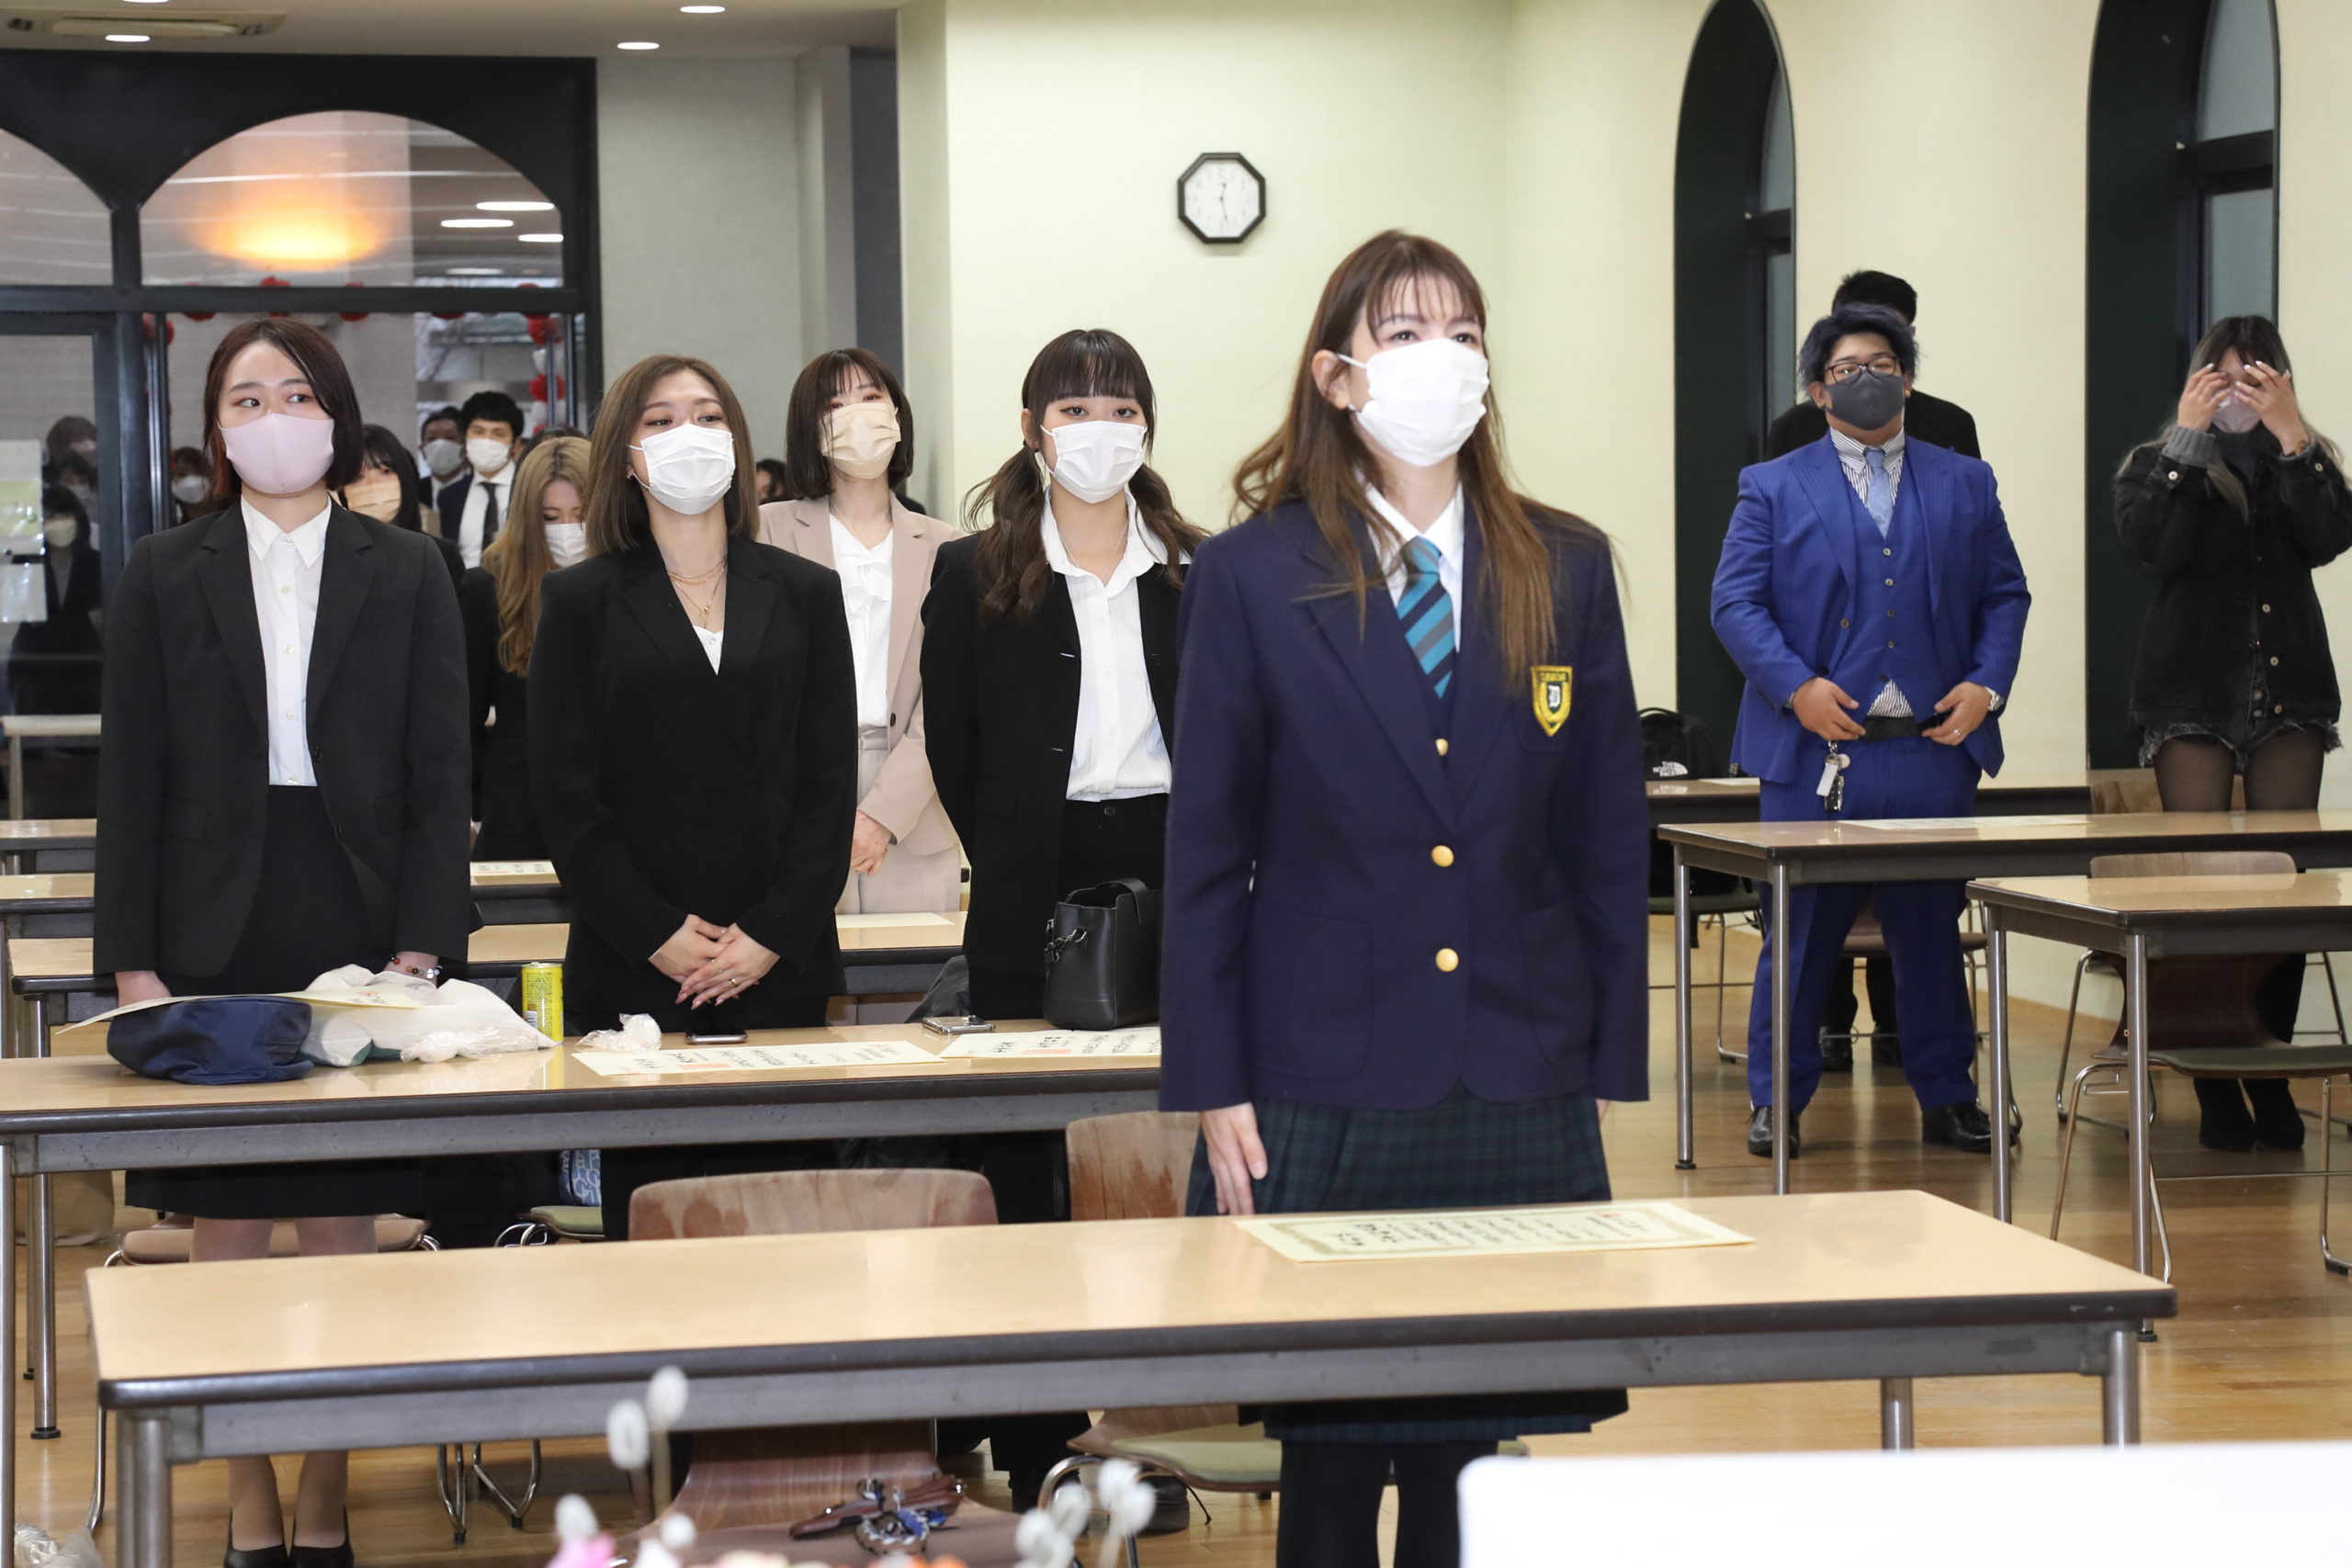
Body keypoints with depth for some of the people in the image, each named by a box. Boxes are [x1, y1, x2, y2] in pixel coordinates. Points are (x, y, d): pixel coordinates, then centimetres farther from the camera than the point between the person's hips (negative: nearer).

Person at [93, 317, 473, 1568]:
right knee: (228, 1241, 3)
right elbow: (131, 783, 3)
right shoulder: (163, 576, 6)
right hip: (215, 943, 0)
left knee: (344, 1242, 3)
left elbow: (438, 776, 3)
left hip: (357, 937, 0)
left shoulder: (405, 575, 6)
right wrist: (133, 964, -4)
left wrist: (422, 947, -7)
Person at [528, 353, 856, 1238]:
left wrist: (774, 933, -5)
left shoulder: (804, 596, 12)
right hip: (632, 975, -1)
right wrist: (657, 934, -8)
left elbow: (830, 784, 7)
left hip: (780, 966, 1)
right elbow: (566, 796, 1)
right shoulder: (581, 601, 7)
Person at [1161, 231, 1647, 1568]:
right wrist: (1213, 1092, -4)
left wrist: (1612, 1080, 3)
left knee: (1469, 1454, 6)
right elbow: (1208, 851, 1)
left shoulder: (1567, 570, 6)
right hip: (1324, 1094, -2)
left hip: (1520, 1102, 2)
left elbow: (1611, 841, 8)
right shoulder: (1254, 575, 0)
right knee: (1329, 1456, 2)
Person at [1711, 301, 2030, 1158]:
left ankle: (1946, 1095, 16)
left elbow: (2004, 595, 13)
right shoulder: (1773, 487, 6)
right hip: (1818, 749, -2)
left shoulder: (1964, 485, 14)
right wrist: (1794, 684, -15)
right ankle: (1776, 1098, 11)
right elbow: (1736, 602, -1)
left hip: (1933, 748, 2)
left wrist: (1986, 685, -3)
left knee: (1932, 928, 7)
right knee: (1801, 929, 1)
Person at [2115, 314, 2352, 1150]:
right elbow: (2151, 547, -12)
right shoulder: (2157, 464, 7)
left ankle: (2271, 1074, 6)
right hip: (2194, 690, -2)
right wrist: (2188, 440, -11)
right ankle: (2214, 1084, -3)